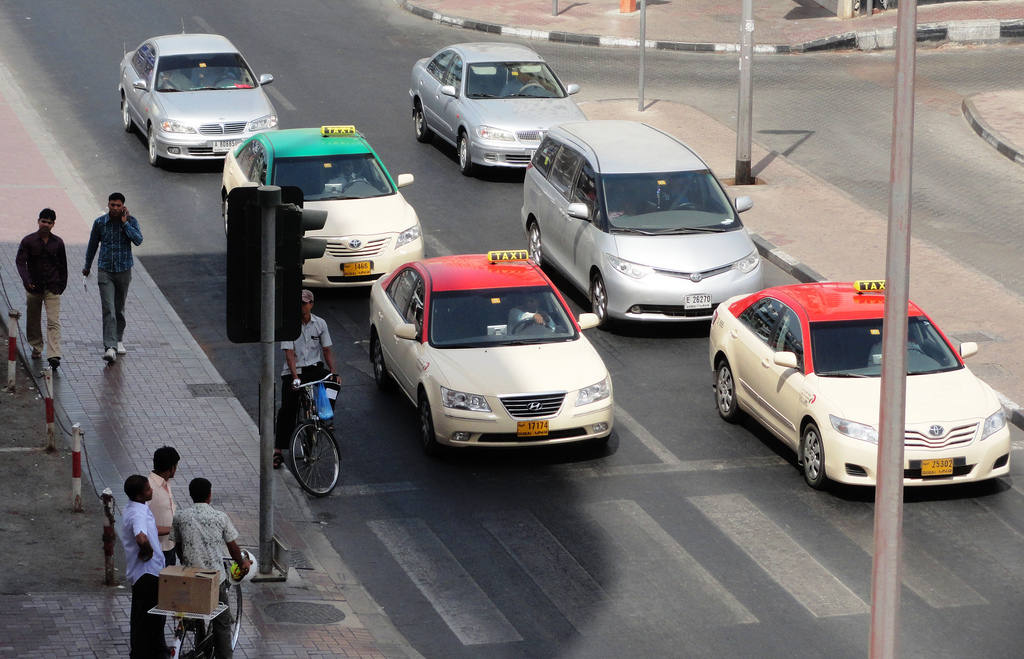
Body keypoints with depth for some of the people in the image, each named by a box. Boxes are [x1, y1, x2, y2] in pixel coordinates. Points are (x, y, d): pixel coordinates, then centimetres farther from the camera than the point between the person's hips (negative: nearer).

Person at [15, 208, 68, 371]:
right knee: (33, 321, 12)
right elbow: (20, 261, -12)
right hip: (33, 287, 0)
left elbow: (62, 265, 12)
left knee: (53, 322, -11)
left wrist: (62, 284, 11)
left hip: (52, 288, 0)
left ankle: (53, 355, -20)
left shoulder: (57, 242, 2)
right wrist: (26, 280, -27)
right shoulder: (28, 241, -4)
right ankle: (36, 348, 35)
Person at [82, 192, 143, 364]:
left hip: (124, 271, 1)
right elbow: (92, 245, 11)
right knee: (108, 309, -12)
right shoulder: (100, 223, -3)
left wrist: (125, 222, -19)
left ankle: (119, 339, 36)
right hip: (105, 271, -1)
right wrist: (87, 266, 21)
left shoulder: (131, 221, -4)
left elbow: (138, 240, -20)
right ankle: (109, 348, -19)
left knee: (119, 308, 15)